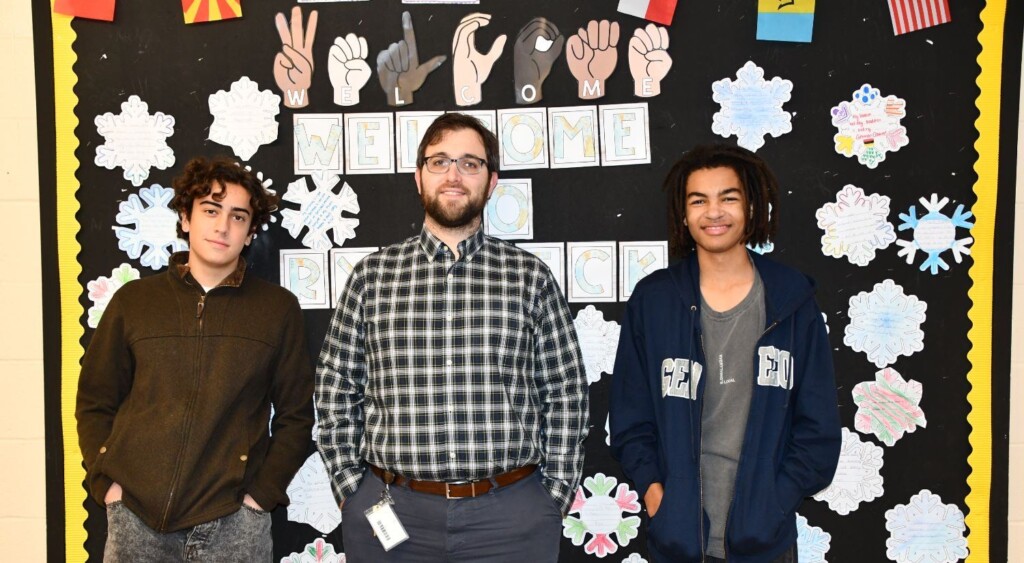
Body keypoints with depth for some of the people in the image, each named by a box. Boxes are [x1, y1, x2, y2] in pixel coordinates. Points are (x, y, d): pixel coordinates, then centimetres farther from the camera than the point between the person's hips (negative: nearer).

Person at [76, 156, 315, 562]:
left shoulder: (279, 308, 2)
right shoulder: (134, 300, 6)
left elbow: (295, 414, 4)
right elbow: (95, 401, 11)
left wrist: (262, 491, -4)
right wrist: (106, 481, 0)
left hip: (233, 521, -1)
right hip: (136, 517, 2)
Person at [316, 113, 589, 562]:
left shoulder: (530, 276, 2)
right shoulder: (371, 275, 4)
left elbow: (566, 393, 4)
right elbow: (336, 392, 7)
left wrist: (554, 497, 1)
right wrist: (351, 491, 2)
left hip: (512, 515, 0)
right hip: (390, 513, 1)